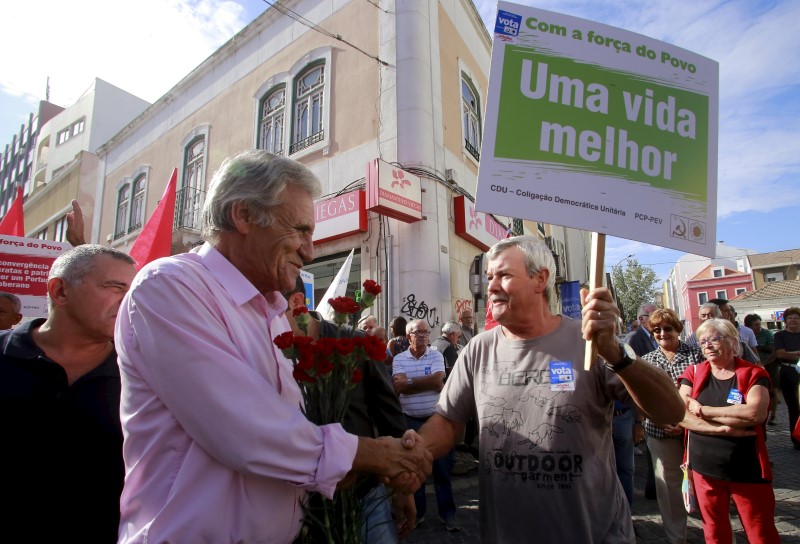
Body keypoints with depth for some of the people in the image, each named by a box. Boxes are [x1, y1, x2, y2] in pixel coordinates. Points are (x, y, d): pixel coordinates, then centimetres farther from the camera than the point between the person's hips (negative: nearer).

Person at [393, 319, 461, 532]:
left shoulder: (436, 356, -1)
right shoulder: (399, 359, -2)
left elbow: (437, 381, -16)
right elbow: (399, 387, -15)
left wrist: (409, 383, -14)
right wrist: (428, 383, -16)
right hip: (410, 421, 1)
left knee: (442, 467, 8)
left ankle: (447, 513, 22)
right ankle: (416, 511, 30)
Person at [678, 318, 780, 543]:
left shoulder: (754, 374, -3)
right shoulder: (693, 373, 2)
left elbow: (756, 413, -21)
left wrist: (704, 411, -15)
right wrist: (735, 418, -17)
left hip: (747, 470, -2)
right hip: (704, 468, 2)